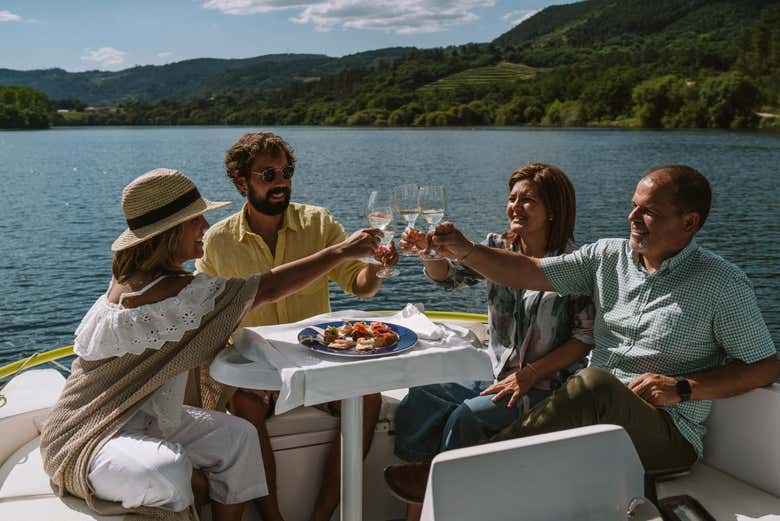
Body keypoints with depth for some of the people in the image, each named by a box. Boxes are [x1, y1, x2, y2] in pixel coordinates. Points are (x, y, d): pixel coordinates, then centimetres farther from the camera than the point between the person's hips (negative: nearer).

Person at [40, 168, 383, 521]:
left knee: (238, 436, 3)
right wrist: (343, 250, -18)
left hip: (142, 419, 10)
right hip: (88, 440, -9)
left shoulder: (132, 277, 0)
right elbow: (269, 288, -25)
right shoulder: (172, 292, -28)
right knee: (167, 471, -37)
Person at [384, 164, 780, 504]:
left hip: (669, 433, -4)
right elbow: (528, 273, 3)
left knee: (597, 383, -38)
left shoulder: (722, 285, -3)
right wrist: (465, 250, -12)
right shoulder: (608, 255, 9)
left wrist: (683, 388, -12)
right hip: (597, 414, 4)